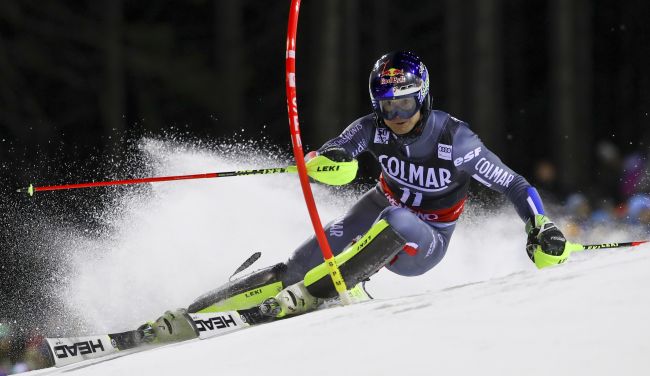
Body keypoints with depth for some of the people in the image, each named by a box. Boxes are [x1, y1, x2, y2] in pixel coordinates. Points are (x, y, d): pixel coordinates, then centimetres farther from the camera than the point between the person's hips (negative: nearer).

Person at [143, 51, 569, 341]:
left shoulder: (455, 140, -24)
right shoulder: (375, 128, -14)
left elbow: (514, 185, -17)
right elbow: (329, 158, -27)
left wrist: (542, 230, -31)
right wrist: (325, 160, -52)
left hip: (424, 244, -3)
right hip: (378, 211, 3)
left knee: (394, 223, -39)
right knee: (301, 263, -18)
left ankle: (309, 295, -39)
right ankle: (190, 316, -21)